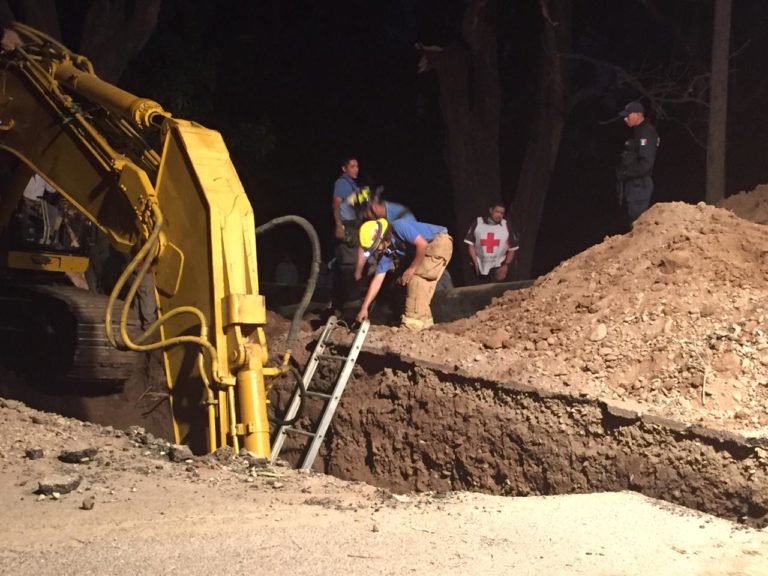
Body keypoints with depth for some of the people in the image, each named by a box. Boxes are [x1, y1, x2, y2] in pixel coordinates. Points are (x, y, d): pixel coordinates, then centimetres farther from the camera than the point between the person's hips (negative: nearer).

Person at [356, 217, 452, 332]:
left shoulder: (399, 227, -25)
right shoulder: (385, 251, -1)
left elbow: (422, 244, -29)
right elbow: (377, 280, 0)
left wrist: (412, 268, -19)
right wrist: (364, 308, -3)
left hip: (441, 242, -8)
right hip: (429, 248, 8)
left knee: (415, 277, -13)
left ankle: (413, 321, -12)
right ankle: (423, 319, 19)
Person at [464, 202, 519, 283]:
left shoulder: (506, 225, -3)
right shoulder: (477, 223, -4)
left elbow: (512, 248, 4)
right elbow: (470, 244, -1)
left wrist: (506, 265, -5)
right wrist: (475, 263, -8)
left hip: (497, 267, -1)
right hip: (480, 267, 1)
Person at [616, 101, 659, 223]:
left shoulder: (646, 133, -16)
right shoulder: (637, 132, 16)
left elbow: (645, 164, -23)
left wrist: (625, 173, -17)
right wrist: (622, 173, 9)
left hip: (639, 184, -10)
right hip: (634, 183, 10)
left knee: (637, 221, -8)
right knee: (635, 219, 14)